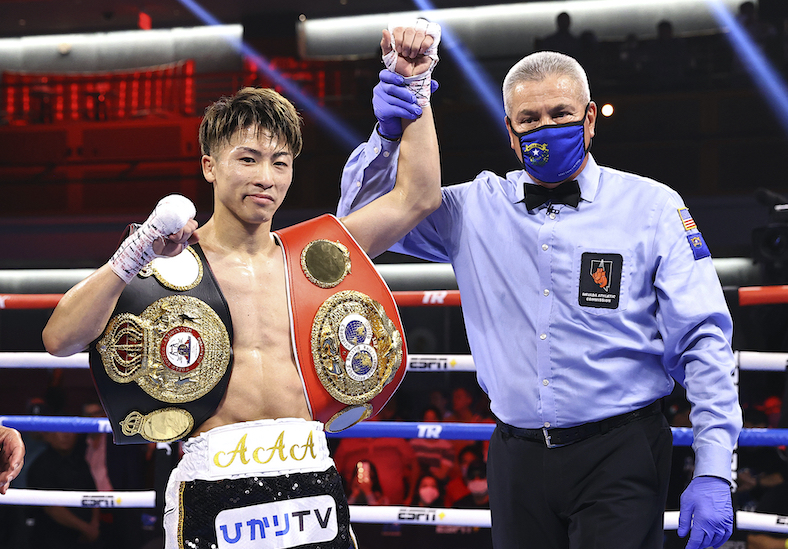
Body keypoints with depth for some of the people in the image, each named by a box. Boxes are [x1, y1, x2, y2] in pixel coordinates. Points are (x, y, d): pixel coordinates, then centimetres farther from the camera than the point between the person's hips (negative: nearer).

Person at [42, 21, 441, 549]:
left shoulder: (314, 253, 14)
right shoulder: (165, 265, 3)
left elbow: (418, 196, 15)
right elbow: (60, 339, -8)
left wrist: (413, 84, 11)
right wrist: (134, 256, -19)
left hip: (312, 483, 3)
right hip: (214, 491, -3)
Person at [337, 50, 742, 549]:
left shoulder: (652, 207, 1)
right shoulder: (478, 207, 8)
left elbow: (704, 343, -2)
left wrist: (714, 472, -10)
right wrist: (389, 134, -6)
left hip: (618, 456, -3)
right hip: (518, 460, 3)